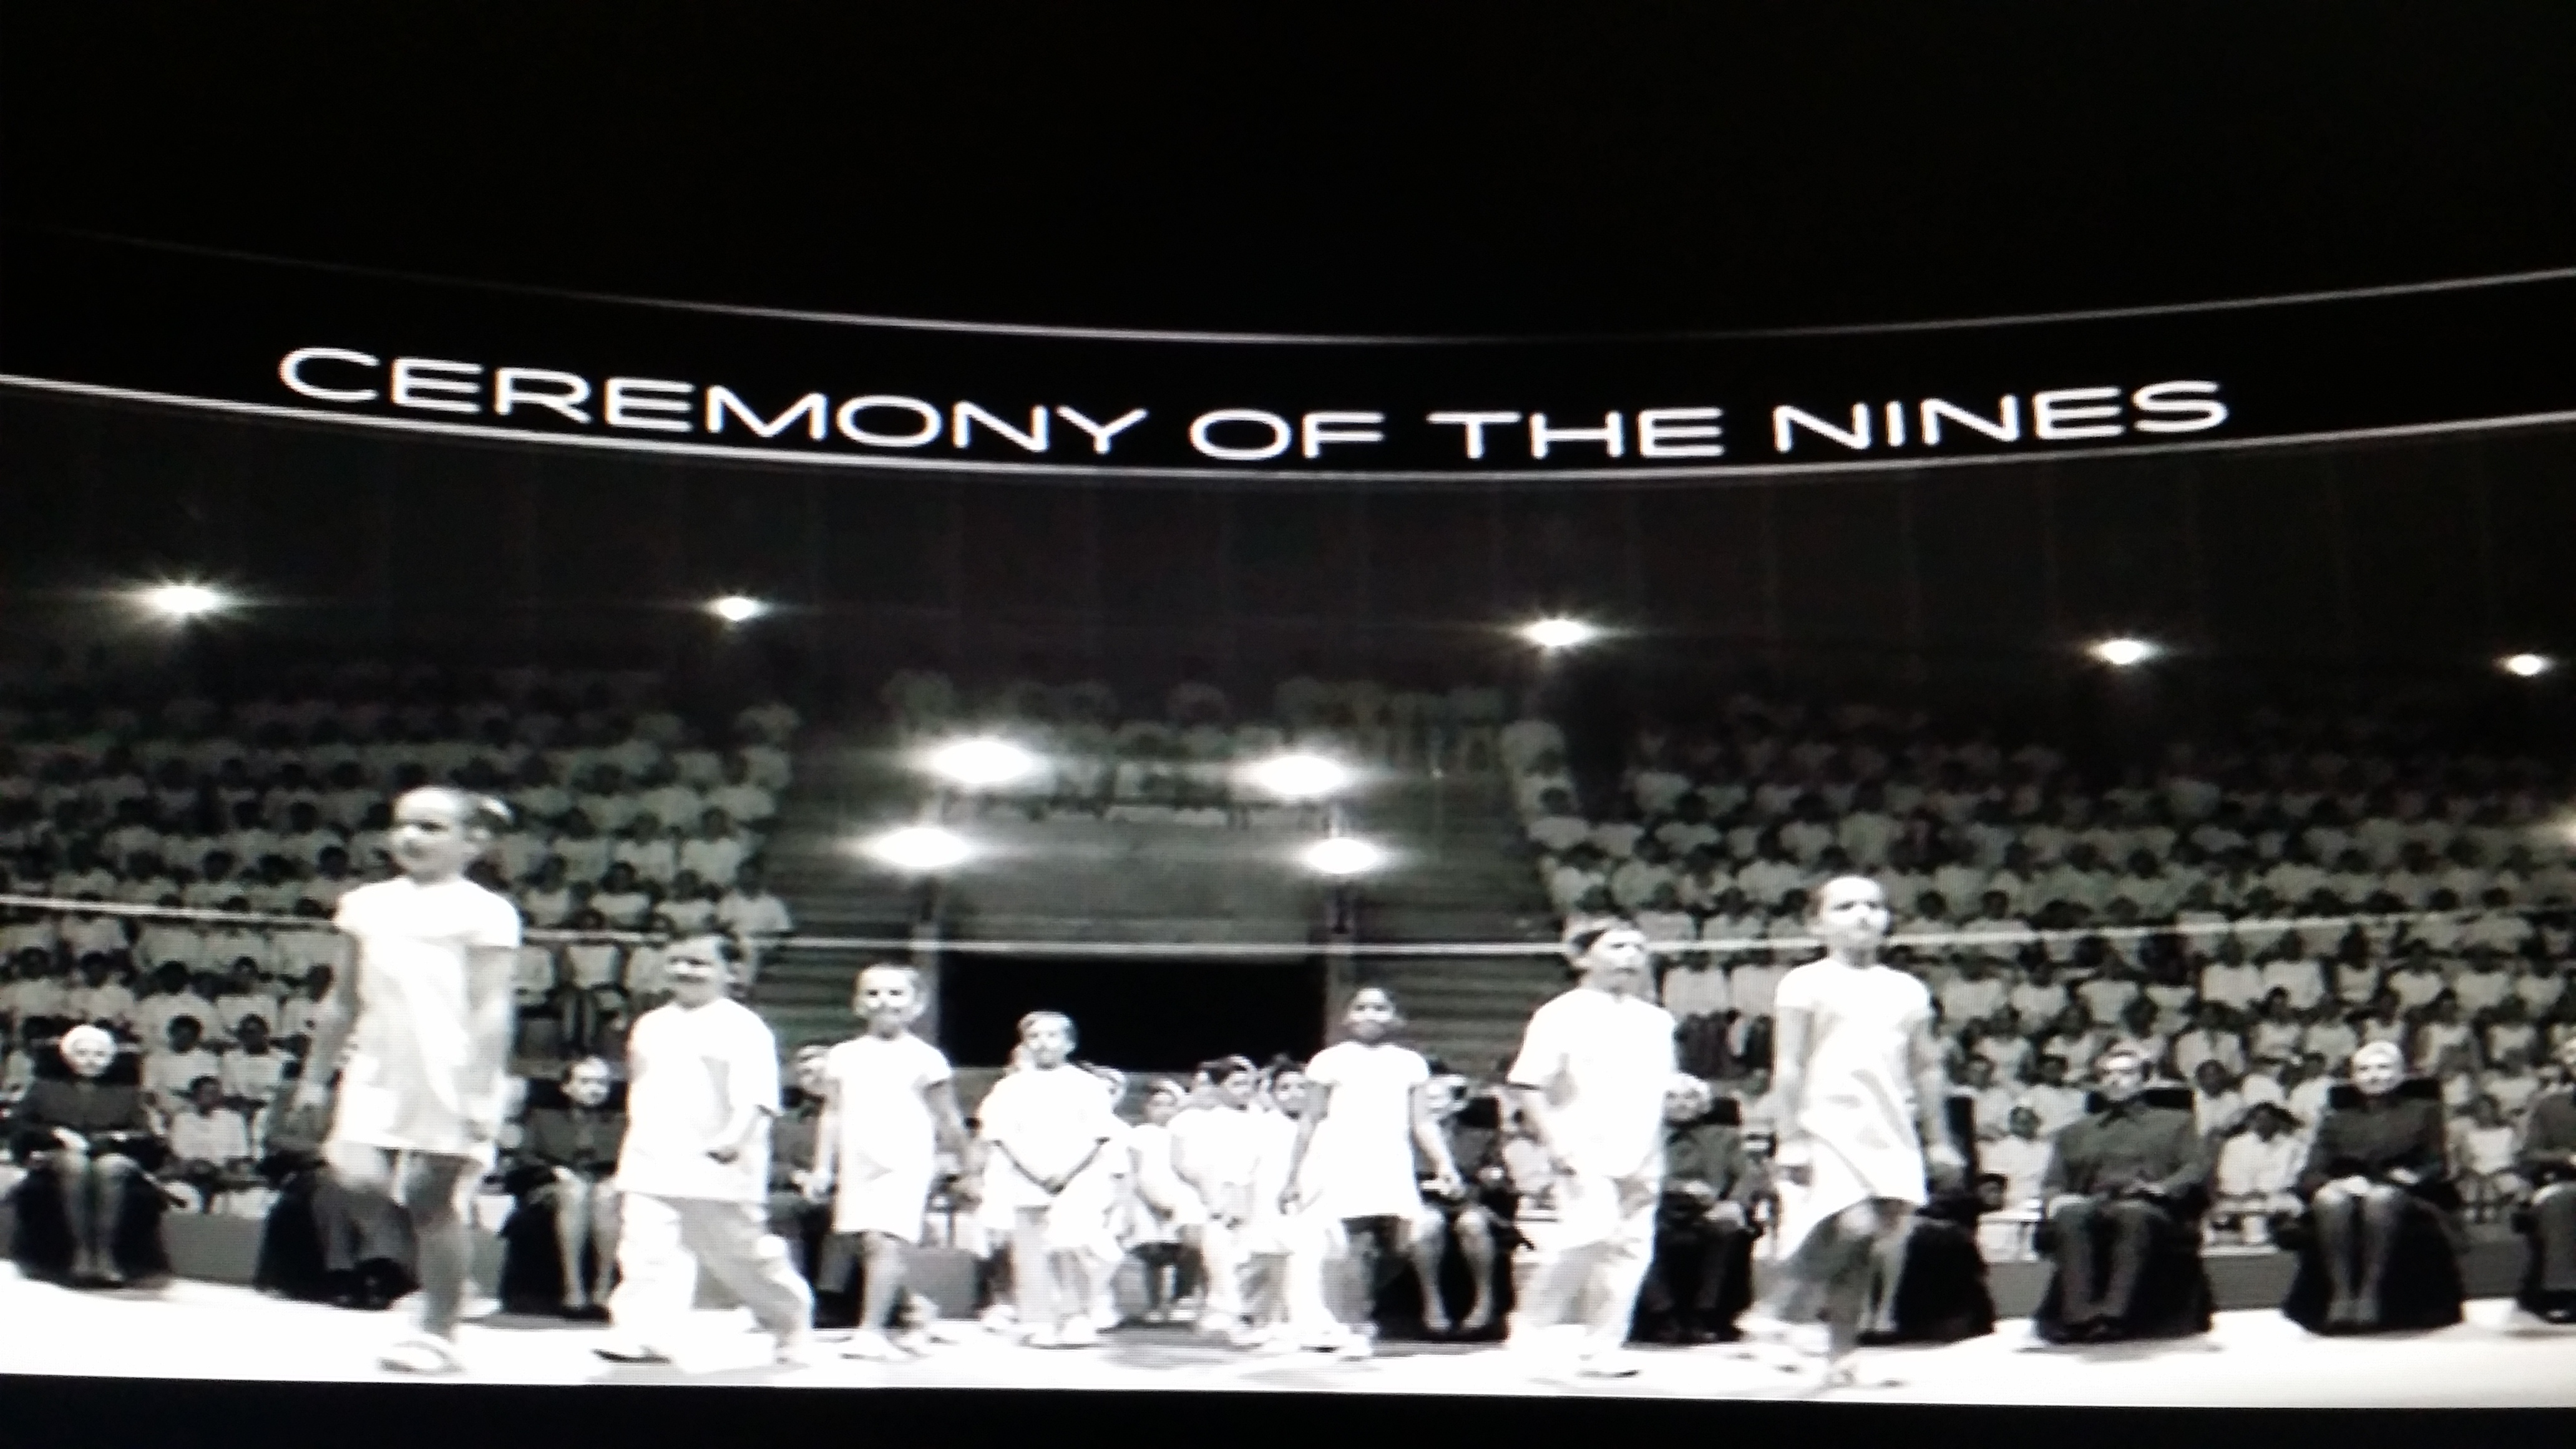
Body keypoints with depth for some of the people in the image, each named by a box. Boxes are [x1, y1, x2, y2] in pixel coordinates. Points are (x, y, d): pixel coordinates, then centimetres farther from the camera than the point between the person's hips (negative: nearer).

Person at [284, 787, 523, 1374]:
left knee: (436, 1204, 1)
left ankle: (438, 1333, 13)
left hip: (449, 1084, -5)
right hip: (377, 1075, 5)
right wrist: (315, 1075, 18)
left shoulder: (485, 913, -6)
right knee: (359, 1179, -15)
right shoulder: (368, 905, 12)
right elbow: (344, 1000, 18)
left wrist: (481, 1090, -18)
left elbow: (492, 1008, -11)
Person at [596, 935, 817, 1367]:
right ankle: (643, 1335, -15)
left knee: (746, 1256, 6)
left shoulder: (745, 1028, -7)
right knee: (646, 1254, -10)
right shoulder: (652, 1026, 14)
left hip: (719, 1171, -5)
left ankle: (793, 1321, 27)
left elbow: (755, 1096, -18)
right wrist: (635, 1149, 25)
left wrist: (734, 1137, -34)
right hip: (652, 1166, 5)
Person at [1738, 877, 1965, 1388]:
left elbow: (1926, 1070, 18)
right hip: (1829, 1129, -5)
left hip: (1890, 1136, 5)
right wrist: (1790, 1139, -11)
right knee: (1854, 1226, -23)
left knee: (1862, 1251, 2)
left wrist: (1939, 1140, 13)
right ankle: (1778, 1309, -5)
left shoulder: (1907, 990, 14)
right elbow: (1789, 1066, -4)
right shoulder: (1806, 984, 1)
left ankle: (1841, 1352, 12)